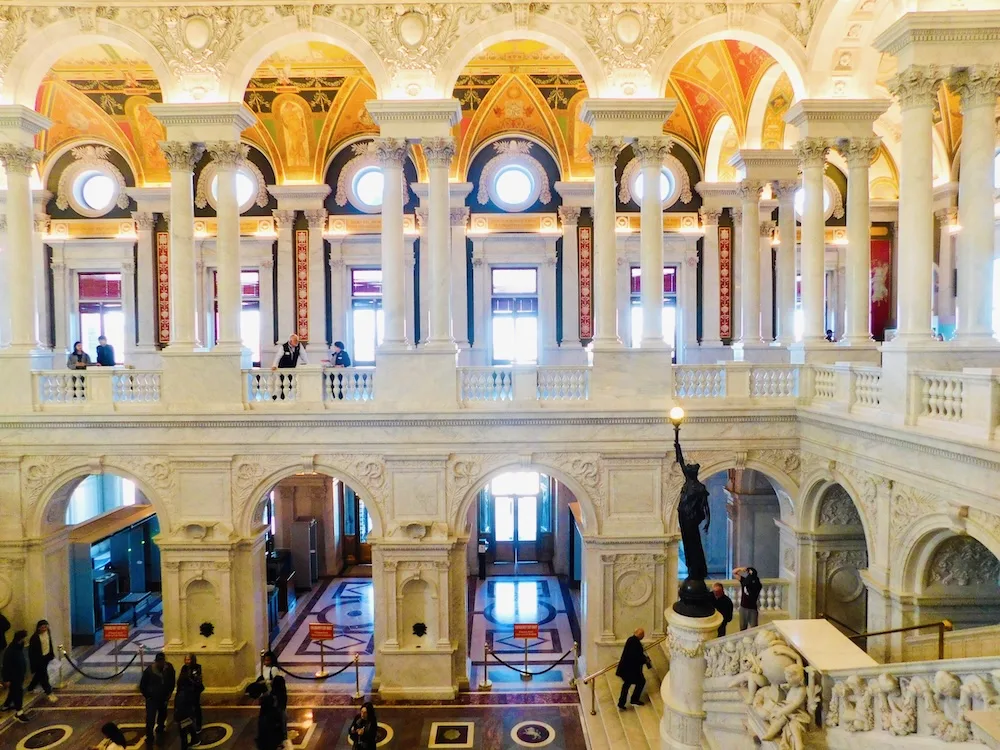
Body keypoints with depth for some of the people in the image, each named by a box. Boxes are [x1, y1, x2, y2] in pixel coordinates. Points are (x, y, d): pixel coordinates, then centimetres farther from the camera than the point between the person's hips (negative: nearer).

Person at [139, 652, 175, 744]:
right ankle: (149, 738, 8)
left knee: (162, 715, 24)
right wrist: (147, 696, -6)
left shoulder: (169, 667, -16)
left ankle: (160, 728, 49)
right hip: (152, 699, -4)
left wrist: (169, 692, -1)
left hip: (163, 697, 4)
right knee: (150, 719, -6)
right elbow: (142, 685, -10)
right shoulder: (149, 670, -24)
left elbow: (172, 681, 2)